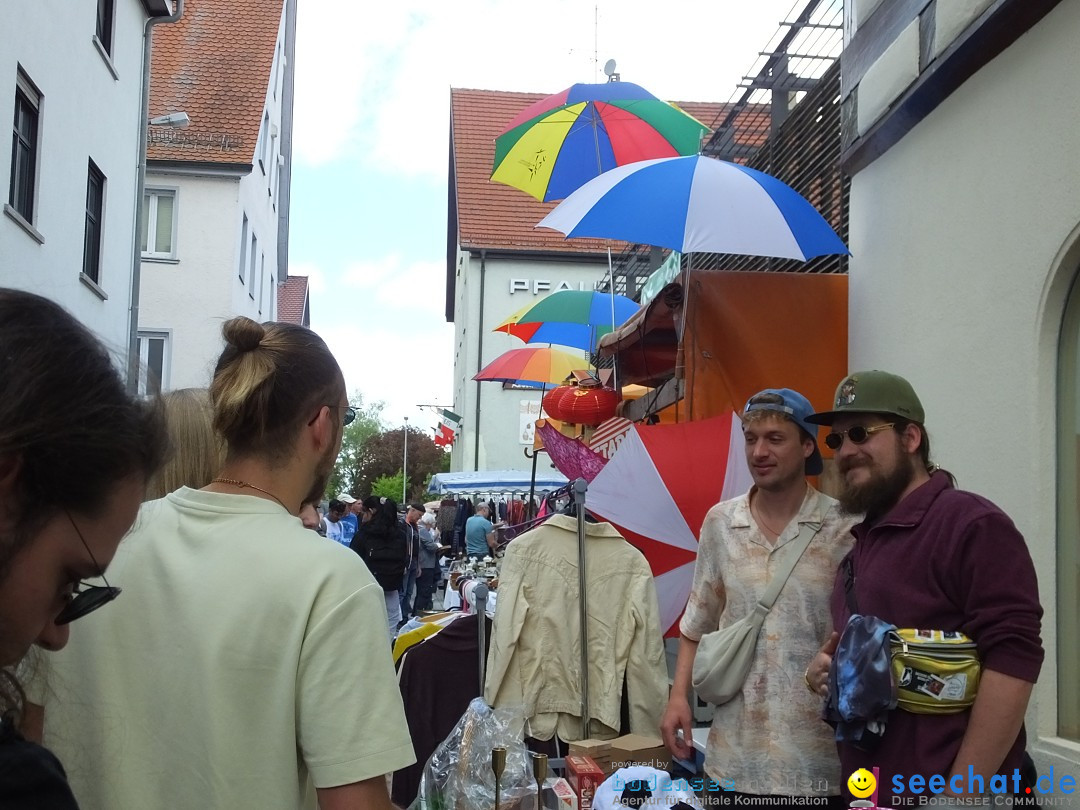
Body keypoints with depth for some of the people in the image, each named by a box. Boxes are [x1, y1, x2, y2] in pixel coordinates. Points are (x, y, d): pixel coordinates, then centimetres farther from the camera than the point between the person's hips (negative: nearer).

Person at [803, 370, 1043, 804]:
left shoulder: (972, 525, -14)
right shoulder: (865, 538, 14)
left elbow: (1013, 658, -22)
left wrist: (960, 793, -23)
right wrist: (827, 668, 5)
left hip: (937, 791, -9)